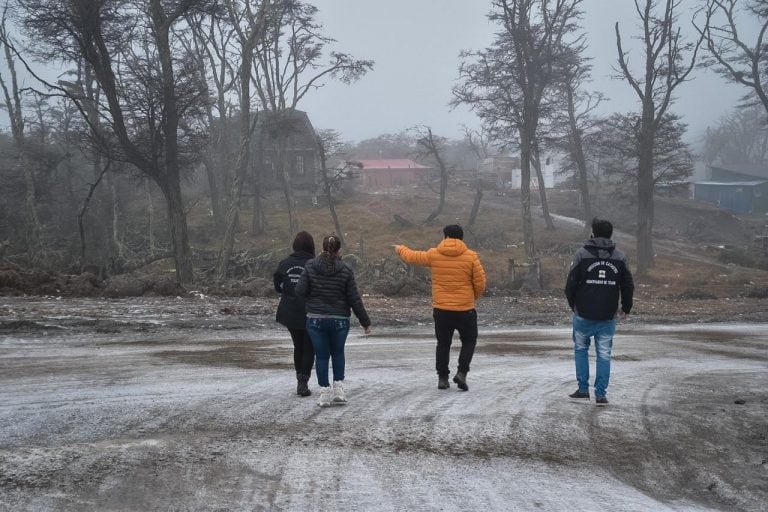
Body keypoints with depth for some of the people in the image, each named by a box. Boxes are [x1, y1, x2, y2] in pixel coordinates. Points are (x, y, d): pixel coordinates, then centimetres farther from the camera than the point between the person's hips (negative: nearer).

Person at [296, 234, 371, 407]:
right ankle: (339, 388, 14)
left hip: (315, 320, 0)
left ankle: (325, 393, 7)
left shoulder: (310, 266, -5)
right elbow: (354, 299, -6)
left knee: (321, 355, 8)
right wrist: (365, 322, 2)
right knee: (338, 353, 20)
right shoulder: (345, 270, -7)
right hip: (339, 321, 0)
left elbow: (300, 291, -8)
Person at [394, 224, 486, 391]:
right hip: (465, 309, -2)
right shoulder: (471, 257, -6)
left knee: (443, 343, 16)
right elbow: (480, 284, -5)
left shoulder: (434, 255, -2)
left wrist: (400, 249, 35)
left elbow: (412, 257, 14)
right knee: (469, 341, 15)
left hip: (441, 309, 2)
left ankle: (442, 378, 14)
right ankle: (461, 373, -1)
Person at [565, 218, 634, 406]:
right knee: (604, 354, 6)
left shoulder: (582, 254, -6)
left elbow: (571, 284, -5)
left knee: (580, 349, 15)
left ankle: (583, 389, 15)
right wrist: (626, 307, 23)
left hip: (583, 314, -1)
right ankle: (601, 394, 3)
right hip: (608, 317, 2)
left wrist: (572, 304, 13)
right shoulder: (620, 257, 2)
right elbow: (628, 286, 8)